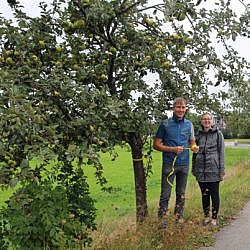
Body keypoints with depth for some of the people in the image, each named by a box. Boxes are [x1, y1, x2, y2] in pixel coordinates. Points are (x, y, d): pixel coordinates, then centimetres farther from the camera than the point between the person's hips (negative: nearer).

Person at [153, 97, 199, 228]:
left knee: (181, 193, 14)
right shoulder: (165, 124, -4)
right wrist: (173, 149, -15)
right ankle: (162, 218, 8)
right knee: (165, 193, -2)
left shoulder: (189, 124, 7)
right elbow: (156, 144, -3)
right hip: (169, 164, -4)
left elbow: (192, 143, 16)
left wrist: (195, 147, -8)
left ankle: (179, 216, 27)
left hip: (184, 164, 4)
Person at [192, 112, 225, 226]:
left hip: (213, 169, -3)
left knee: (214, 194, 4)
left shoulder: (218, 134, 0)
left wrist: (222, 170, -5)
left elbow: (221, 152, -1)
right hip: (201, 169, 3)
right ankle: (206, 216, 23)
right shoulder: (198, 135, 9)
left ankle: (214, 218, 16)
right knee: (204, 194, 11)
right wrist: (194, 168, 13)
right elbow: (195, 152, 14)